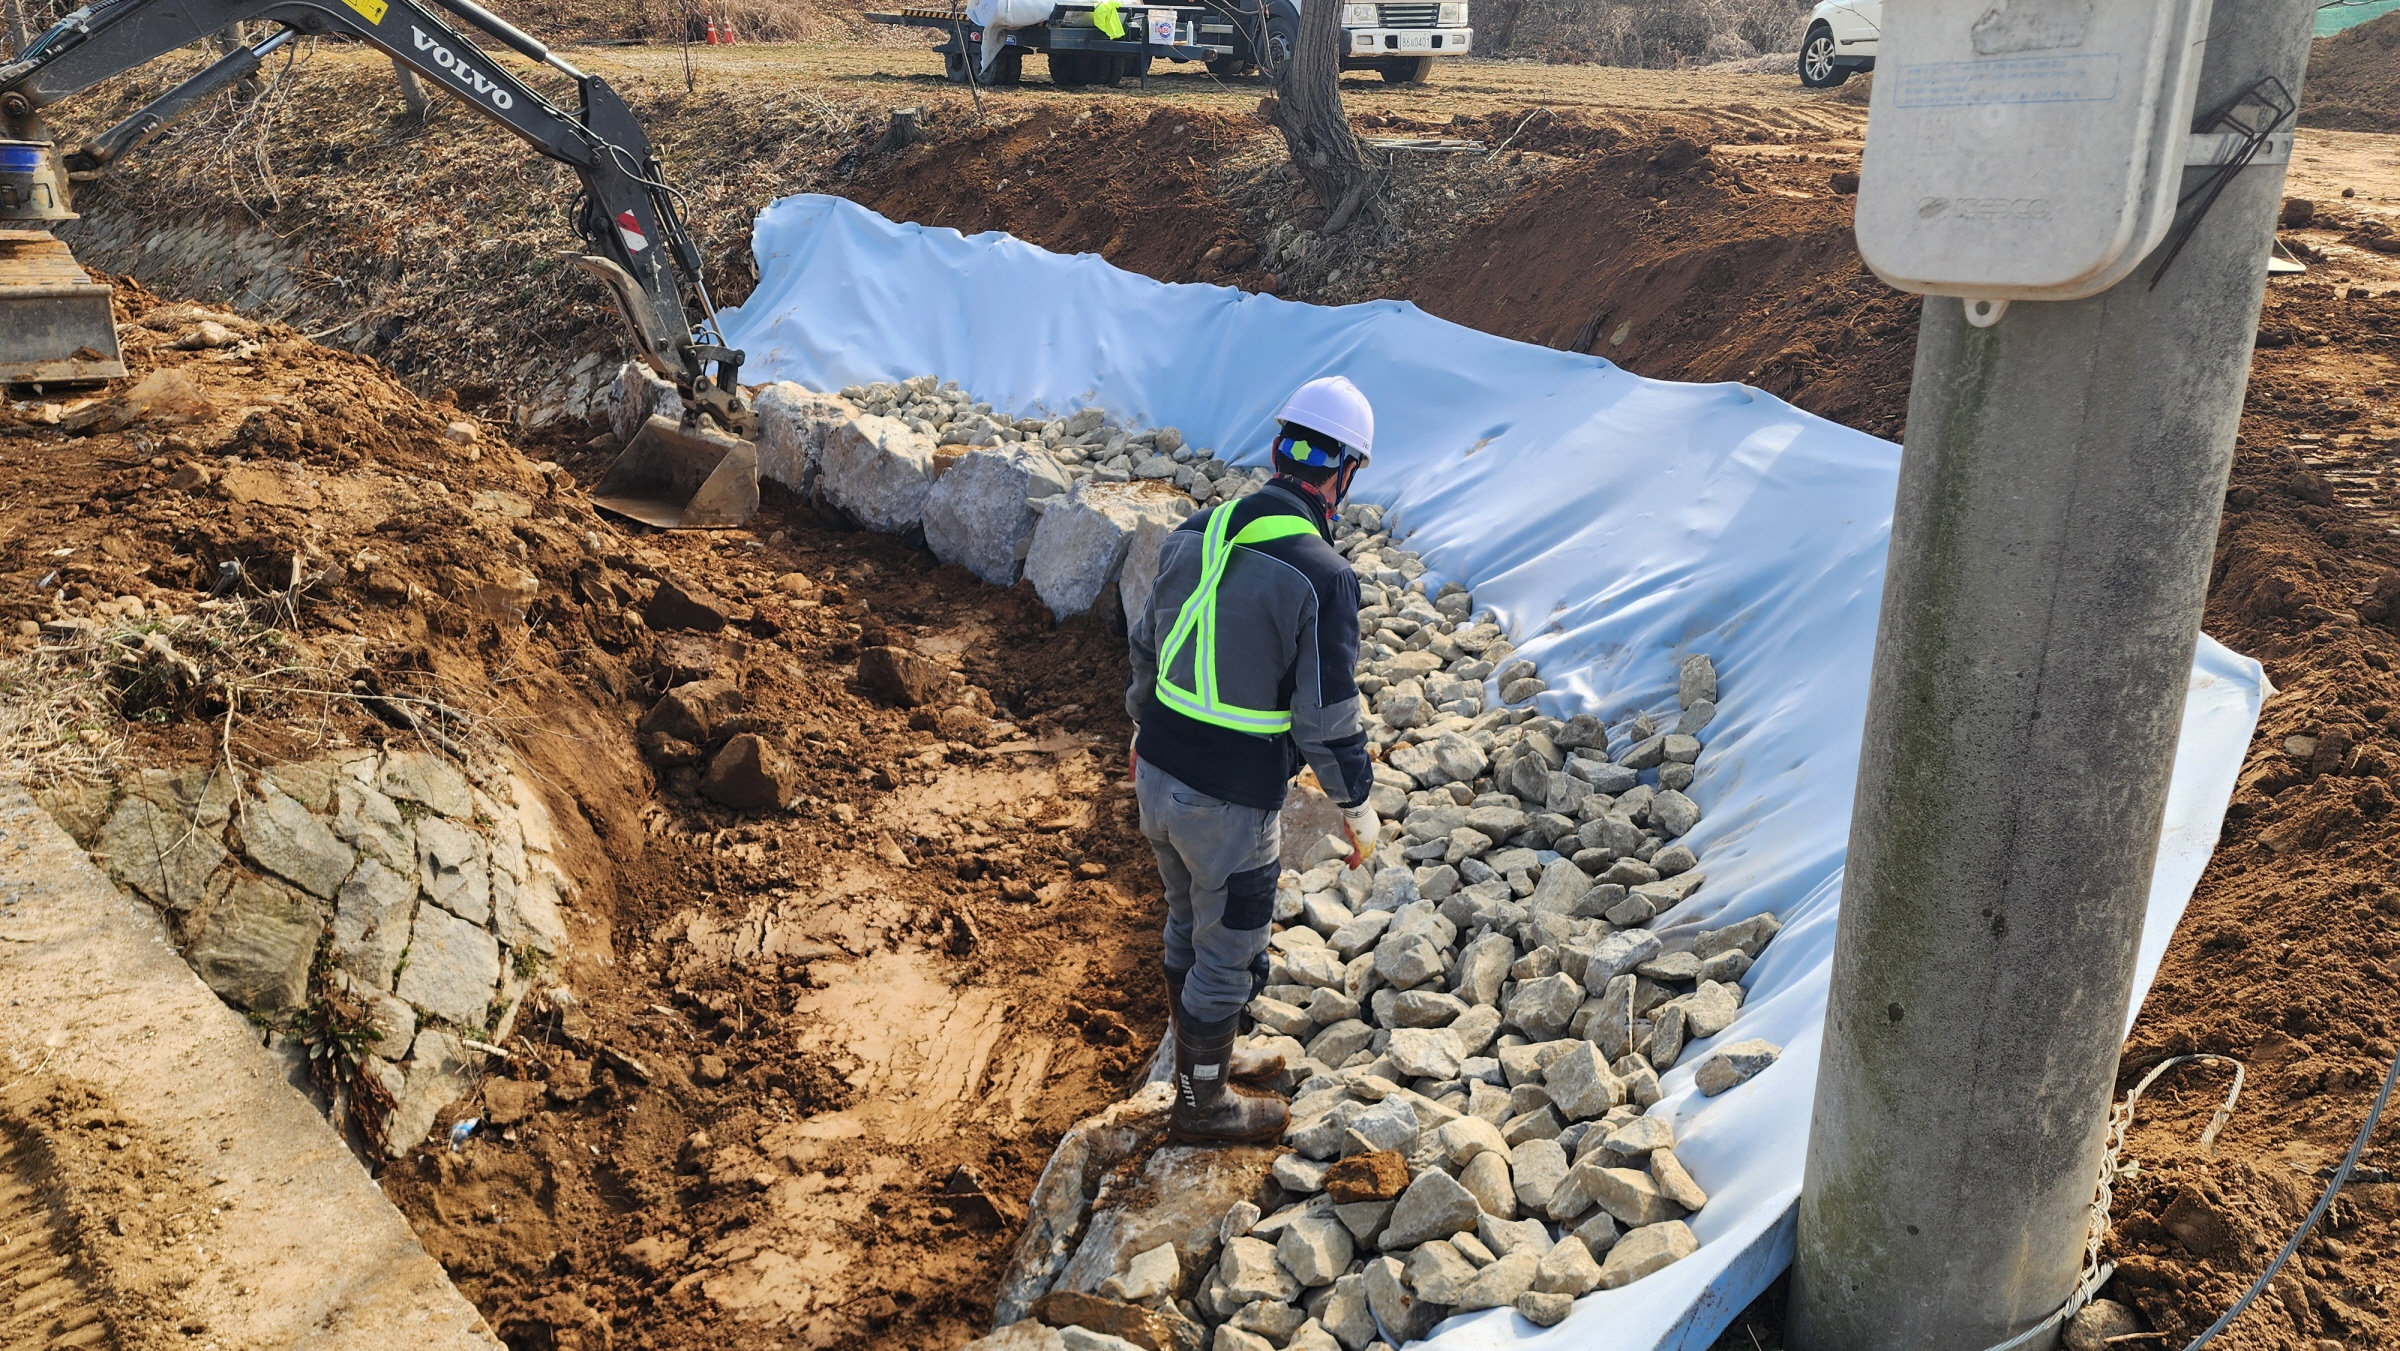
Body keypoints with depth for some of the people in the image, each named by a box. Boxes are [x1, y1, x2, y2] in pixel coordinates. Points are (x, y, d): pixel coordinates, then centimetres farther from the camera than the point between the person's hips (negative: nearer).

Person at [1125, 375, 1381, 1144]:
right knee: (1228, 953, 13)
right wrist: (1357, 807, -1)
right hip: (1230, 801, -7)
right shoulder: (1322, 576, -22)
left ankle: (1204, 1059, 47)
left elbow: (1148, 647, 10)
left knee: (1188, 927, 26)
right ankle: (1202, 1104, 32)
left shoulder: (1196, 534, -1)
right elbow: (1327, 715, -17)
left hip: (1158, 775, 7)